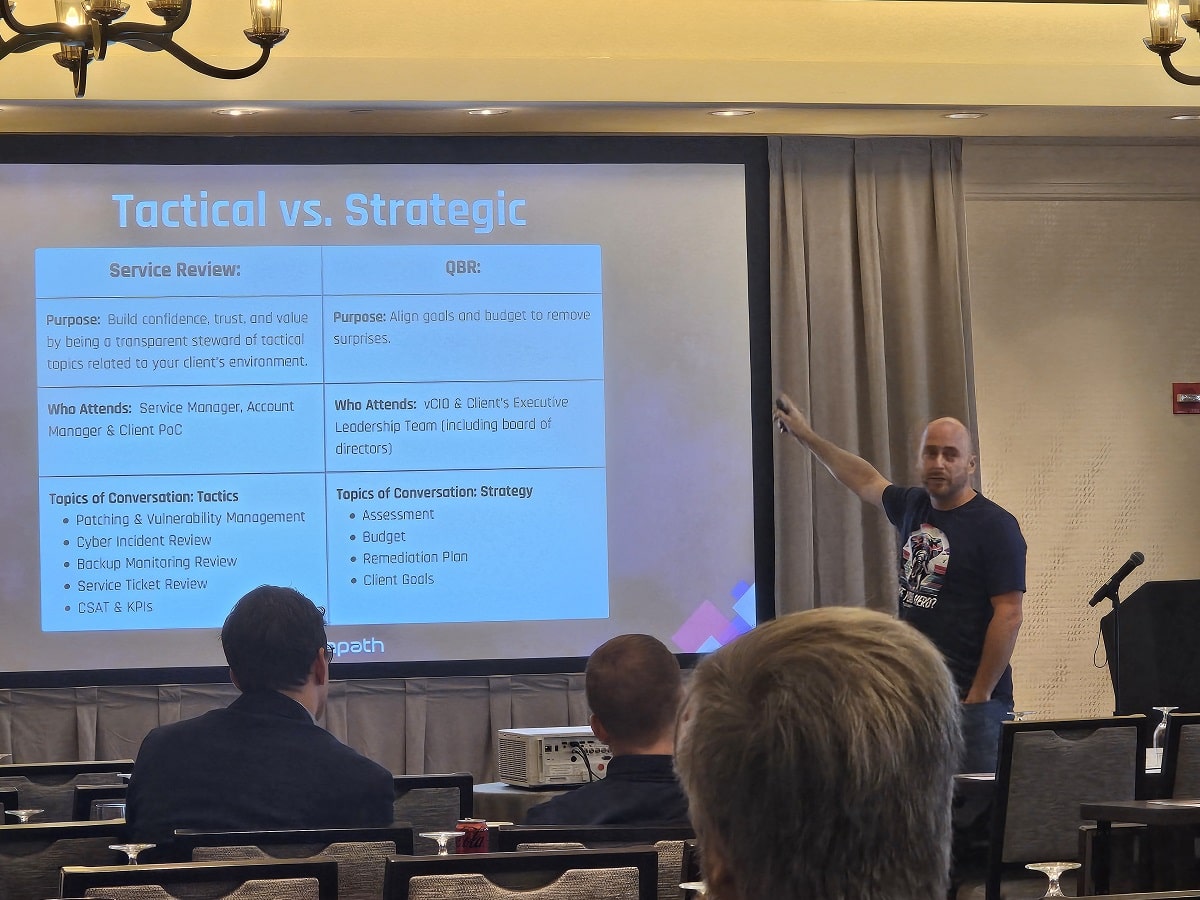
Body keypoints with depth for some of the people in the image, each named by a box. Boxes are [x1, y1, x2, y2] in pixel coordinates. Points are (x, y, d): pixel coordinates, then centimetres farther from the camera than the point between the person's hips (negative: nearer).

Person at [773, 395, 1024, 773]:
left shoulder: (995, 526, -9)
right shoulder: (913, 507, 13)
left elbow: (1009, 615, -13)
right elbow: (867, 481, 33)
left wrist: (979, 695, -14)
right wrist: (806, 436, 41)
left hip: (970, 699, -7)